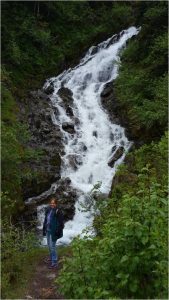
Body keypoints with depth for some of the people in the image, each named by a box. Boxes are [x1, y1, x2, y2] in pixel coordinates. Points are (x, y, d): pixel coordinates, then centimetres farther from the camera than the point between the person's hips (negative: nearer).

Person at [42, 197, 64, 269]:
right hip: (48, 231, 7)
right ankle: (51, 257, 41)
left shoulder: (58, 212, -18)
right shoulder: (48, 210, 2)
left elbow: (60, 223, -17)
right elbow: (45, 220, 11)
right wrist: (44, 229, 13)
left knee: (52, 246, -2)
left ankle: (54, 262, 10)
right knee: (49, 245, 21)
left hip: (53, 232, -7)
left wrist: (58, 233, -19)